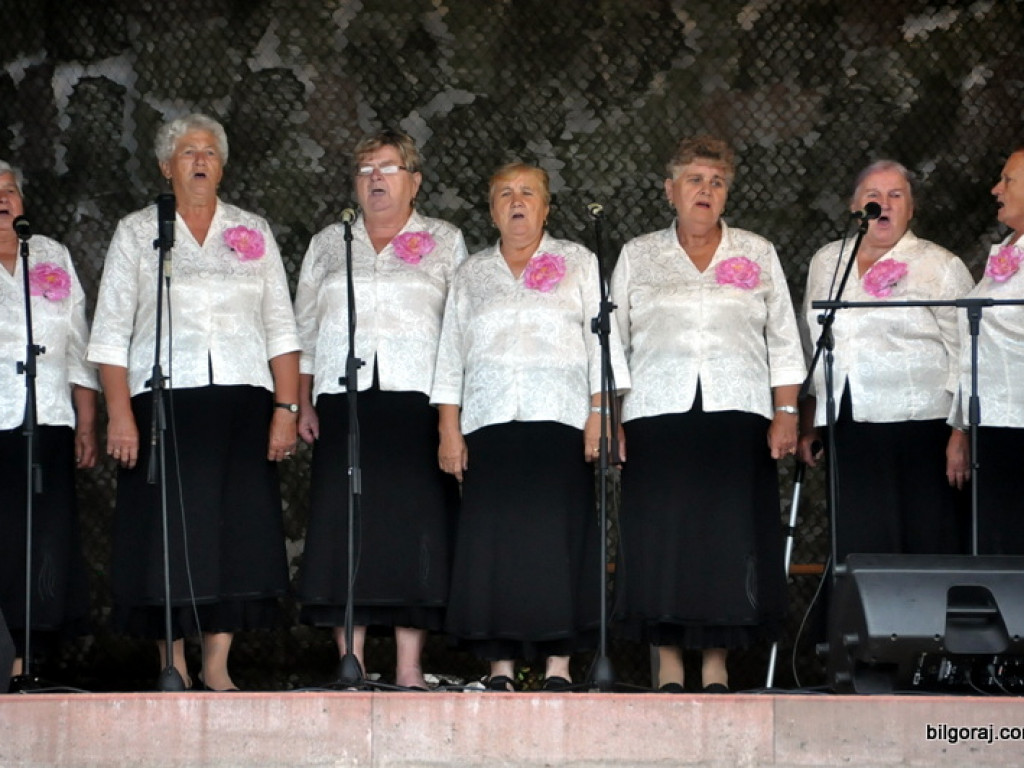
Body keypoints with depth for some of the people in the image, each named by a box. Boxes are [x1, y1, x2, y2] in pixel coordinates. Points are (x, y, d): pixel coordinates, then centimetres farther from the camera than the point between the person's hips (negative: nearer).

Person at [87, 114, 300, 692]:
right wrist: (120, 415, -8)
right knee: (170, 531, -5)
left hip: (243, 399, 2)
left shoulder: (254, 232, 14)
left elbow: (281, 329, 10)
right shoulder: (137, 232, 9)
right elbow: (111, 332, 3)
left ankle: (218, 665, 3)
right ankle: (174, 666, 2)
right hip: (164, 400, -1)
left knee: (238, 530, -3)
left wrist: (287, 408, -1)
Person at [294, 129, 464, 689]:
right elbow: (304, 329, 16)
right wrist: (303, 405, 5)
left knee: (413, 522, -7)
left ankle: (409, 669, -6)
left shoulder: (444, 243, 12)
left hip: (417, 398, -2)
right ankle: (350, 665, -1)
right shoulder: (329, 244, 19)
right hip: (343, 398, 2)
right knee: (344, 525, -4)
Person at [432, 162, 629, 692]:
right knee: (491, 539, -6)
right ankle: (500, 664, -3)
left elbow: (602, 342, 5)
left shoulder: (578, 264, 12)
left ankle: (558, 664, -7)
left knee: (556, 535, -9)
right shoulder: (471, 274, 19)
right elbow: (451, 356, 16)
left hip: (560, 421, -2)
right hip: (488, 424, 2)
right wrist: (449, 429, 5)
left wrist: (598, 414, -6)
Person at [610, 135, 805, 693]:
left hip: (737, 416, 0)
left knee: (728, 539, -5)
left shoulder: (757, 254, 15)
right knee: (660, 537, -6)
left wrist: (786, 412, 2)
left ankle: (716, 669, 0)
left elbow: (783, 342, 12)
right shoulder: (638, 256, 14)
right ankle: (668, 672, -1)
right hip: (658, 413, 0)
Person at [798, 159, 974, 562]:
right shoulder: (826, 262, 16)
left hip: (917, 428, -4)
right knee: (856, 545, 0)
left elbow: (967, 357, -3)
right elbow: (810, 347, 21)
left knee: (924, 544, -7)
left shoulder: (940, 267, 2)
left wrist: (961, 435, -11)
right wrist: (807, 425, 16)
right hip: (847, 429, 4)